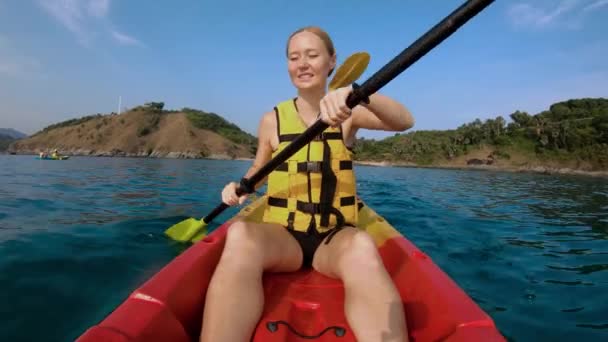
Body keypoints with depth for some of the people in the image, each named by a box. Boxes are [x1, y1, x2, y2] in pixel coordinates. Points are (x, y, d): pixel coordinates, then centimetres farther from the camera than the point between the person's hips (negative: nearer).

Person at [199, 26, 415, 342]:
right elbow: (259, 170, 20)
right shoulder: (272, 121, 5)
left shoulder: (347, 114, 2)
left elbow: (404, 121, -16)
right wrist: (240, 186, -3)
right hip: (281, 235, 1)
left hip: (336, 237, 0)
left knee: (362, 248, -37)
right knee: (240, 236, -34)